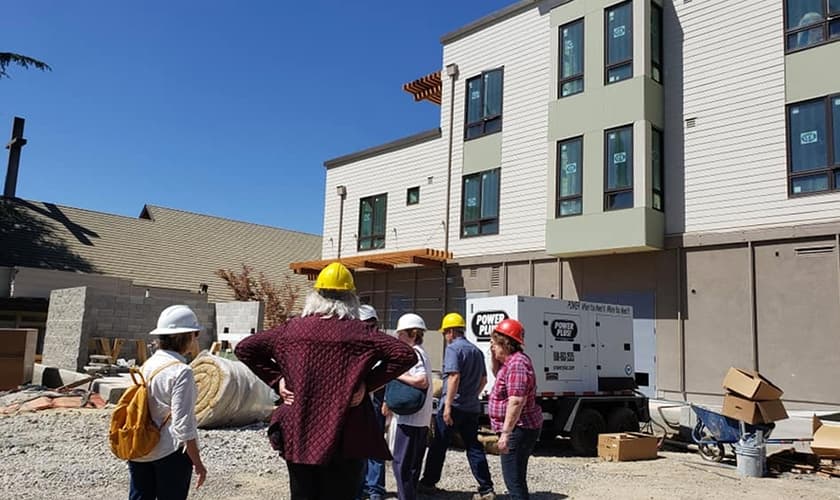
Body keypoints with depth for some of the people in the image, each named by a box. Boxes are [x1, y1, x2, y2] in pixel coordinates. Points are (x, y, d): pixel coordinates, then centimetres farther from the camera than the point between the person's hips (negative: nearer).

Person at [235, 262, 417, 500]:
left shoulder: (292, 328, 1)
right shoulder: (359, 331, -7)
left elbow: (244, 348, 5)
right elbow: (405, 355, -15)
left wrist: (276, 379, 3)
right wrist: (367, 383, -8)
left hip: (297, 436, 3)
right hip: (344, 439, -2)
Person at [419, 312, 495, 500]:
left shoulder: (453, 348, -10)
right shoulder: (476, 350, 15)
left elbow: (454, 377, -21)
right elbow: (483, 380, 21)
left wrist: (448, 405, -22)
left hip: (454, 406, -7)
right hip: (472, 407, 7)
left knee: (438, 445, 6)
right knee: (474, 447, 8)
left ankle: (428, 483, 17)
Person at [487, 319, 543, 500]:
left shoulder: (517, 364, -20)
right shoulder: (511, 361, 13)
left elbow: (516, 402, -28)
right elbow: (498, 374, 33)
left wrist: (506, 433, -28)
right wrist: (494, 356, 14)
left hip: (519, 429, -11)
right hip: (518, 429, 11)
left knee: (514, 478, -9)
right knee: (516, 477, 21)